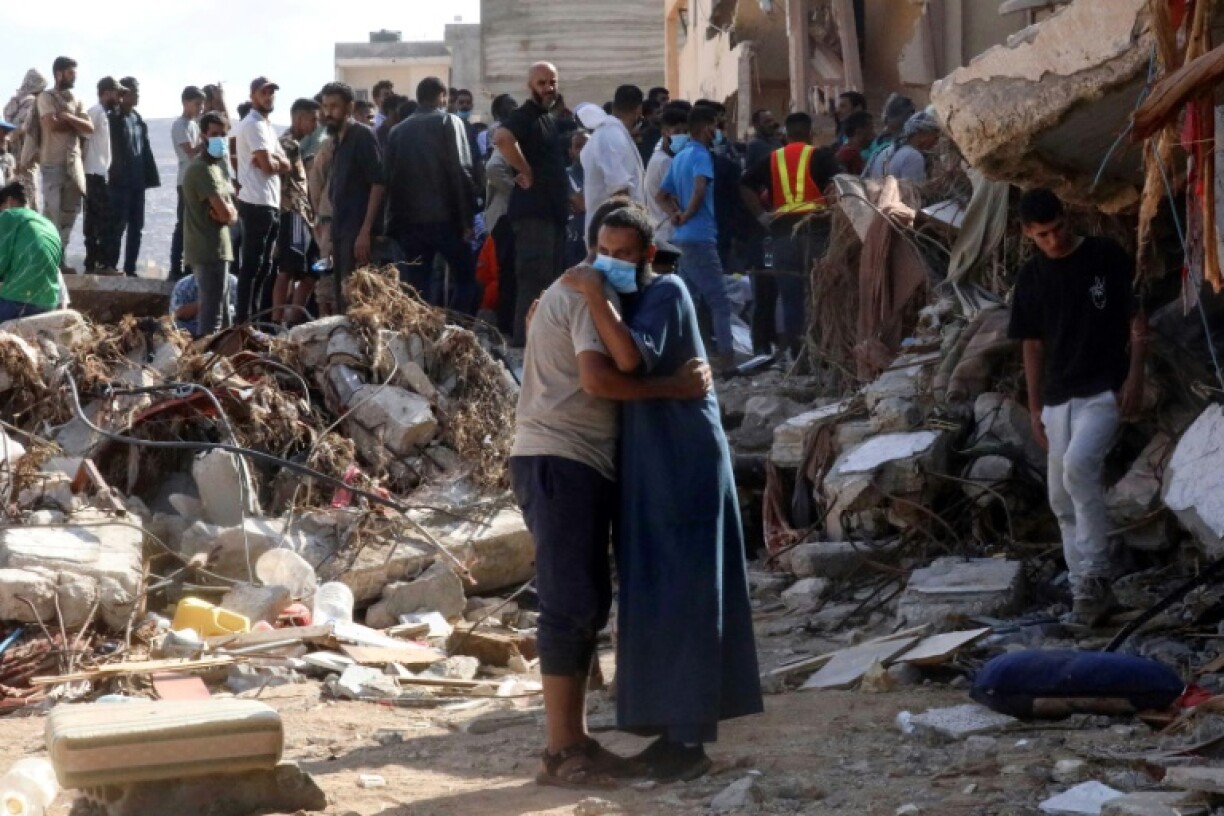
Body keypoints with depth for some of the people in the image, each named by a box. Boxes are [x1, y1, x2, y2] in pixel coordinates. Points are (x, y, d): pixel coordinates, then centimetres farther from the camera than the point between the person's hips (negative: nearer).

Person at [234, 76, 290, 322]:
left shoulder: (267, 126, 20)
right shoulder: (253, 124, -10)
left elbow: (287, 165, 13)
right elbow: (269, 165, -19)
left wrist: (271, 159, -7)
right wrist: (278, 161, 3)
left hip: (270, 203, 10)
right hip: (256, 203, -10)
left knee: (263, 266, 13)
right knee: (252, 265, -9)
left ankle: (255, 317, 18)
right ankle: (244, 321, -8)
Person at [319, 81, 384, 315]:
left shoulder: (363, 136, -7)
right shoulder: (337, 140, 17)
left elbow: (378, 184, -15)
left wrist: (365, 231, -21)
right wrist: (332, 230, 16)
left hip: (357, 231, -8)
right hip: (341, 231, 8)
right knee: (340, 296, 7)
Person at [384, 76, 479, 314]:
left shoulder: (398, 130, 13)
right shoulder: (449, 122, 0)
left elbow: (390, 178, 9)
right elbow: (461, 172, -9)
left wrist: (394, 223, 12)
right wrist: (468, 218, -8)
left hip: (410, 220, 4)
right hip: (445, 217, -4)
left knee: (416, 287, 7)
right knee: (466, 279, 6)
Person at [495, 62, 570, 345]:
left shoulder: (549, 119, 19)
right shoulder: (524, 116, -11)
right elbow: (502, 137, -33)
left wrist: (568, 199, 21)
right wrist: (526, 173, -24)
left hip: (553, 211, 10)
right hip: (533, 212, -10)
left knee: (551, 280, 13)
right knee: (534, 281, -11)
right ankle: (526, 342, -9)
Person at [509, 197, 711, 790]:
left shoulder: (576, 290, 21)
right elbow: (599, 378, -25)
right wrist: (676, 387, -21)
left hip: (579, 463, 11)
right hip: (559, 462, -11)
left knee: (588, 604, 11)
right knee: (571, 606, -10)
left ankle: (574, 741, 15)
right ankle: (561, 752, -7)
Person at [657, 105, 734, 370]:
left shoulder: (679, 157, 16)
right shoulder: (701, 155, -11)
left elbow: (661, 195, 21)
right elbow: (700, 188, -28)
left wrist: (676, 213, 6)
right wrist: (688, 214, -13)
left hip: (682, 237, 9)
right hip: (700, 236, -9)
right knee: (719, 300, -7)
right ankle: (726, 355, -9)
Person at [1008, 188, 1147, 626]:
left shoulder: (1106, 255, -5)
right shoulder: (1031, 277, 7)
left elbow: (1138, 317, -2)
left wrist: (1135, 376, -12)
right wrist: (1034, 406, 11)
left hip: (1104, 390, -6)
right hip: (1058, 398, 6)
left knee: (1078, 465, -27)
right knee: (1062, 498, 5)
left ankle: (1096, 574, -18)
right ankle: (1086, 591, 13)